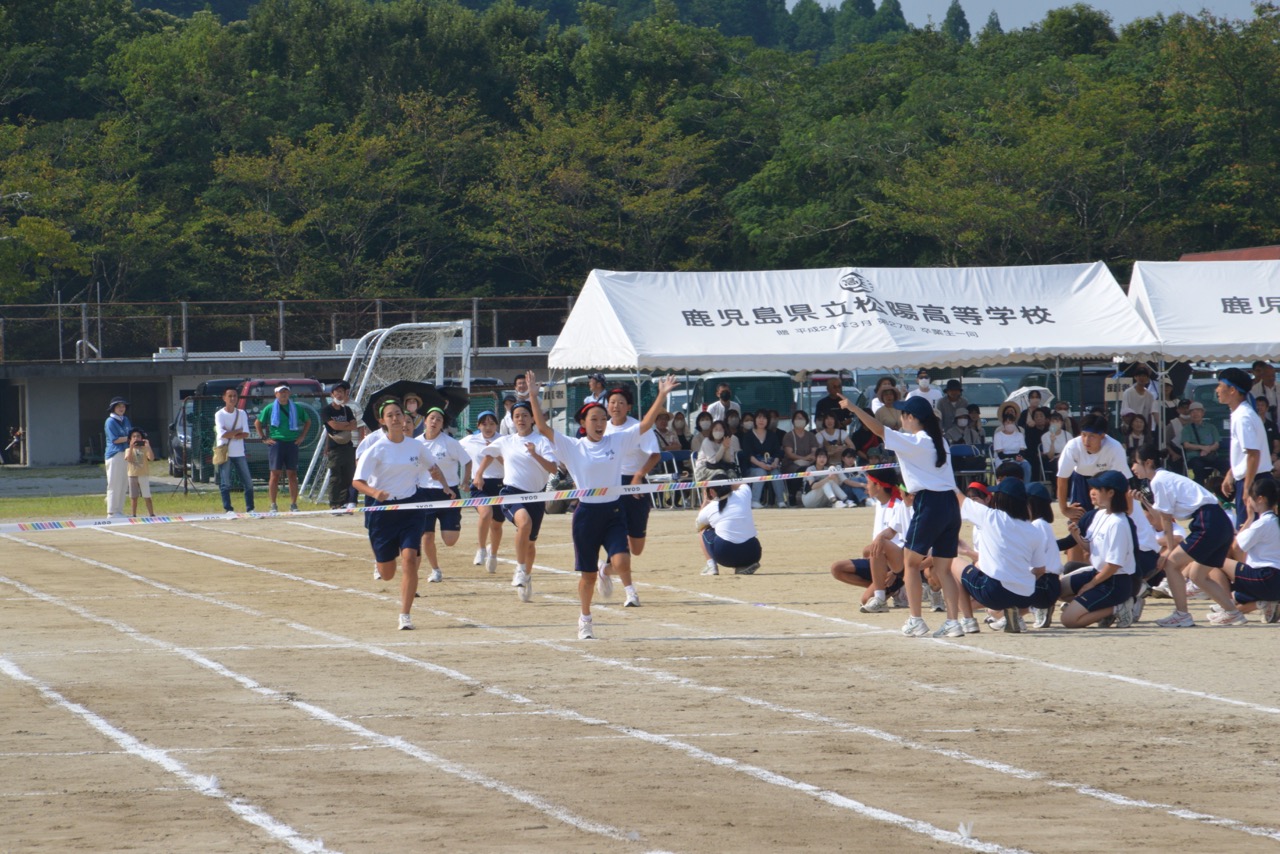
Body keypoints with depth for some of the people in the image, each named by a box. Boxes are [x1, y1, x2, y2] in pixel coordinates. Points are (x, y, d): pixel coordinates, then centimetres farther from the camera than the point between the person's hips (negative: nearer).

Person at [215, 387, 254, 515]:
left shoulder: (242, 414, 7)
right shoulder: (219, 414, -3)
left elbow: (246, 434, -3)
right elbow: (222, 434, -16)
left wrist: (230, 435, -14)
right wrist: (238, 431, -7)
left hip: (239, 454, 4)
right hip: (225, 453, -4)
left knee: (248, 483, 3)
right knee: (225, 484, -5)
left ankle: (250, 509, 11)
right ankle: (228, 509, -1)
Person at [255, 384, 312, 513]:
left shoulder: (296, 408, 10)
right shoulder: (270, 408, 4)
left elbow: (308, 421, 23)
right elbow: (258, 423, 12)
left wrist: (302, 436, 13)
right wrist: (264, 438, 3)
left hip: (292, 443, 2)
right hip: (276, 443, -2)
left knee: (292, 474, 1)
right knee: (275, 474, -4)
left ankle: (293, 505, 5)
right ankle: (273, 506, -1)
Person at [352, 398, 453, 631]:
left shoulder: (416, 447, 3)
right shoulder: (375, 450, -8)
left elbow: (433, 467, 22)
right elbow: (357, 482, -13)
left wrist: (446, 487, 7)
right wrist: (375, 493, -32)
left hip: (410, 508, 2)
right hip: (383, 510, -2)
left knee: (409, 559, -18)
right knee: (387, 574, 8)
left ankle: (405, 615, -11)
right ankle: (379, 564, 49)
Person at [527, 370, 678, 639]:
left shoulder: (618, 441, 3)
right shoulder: (573, 447, -2)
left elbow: (646, 423, -1)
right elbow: (543, 427, -10)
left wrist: (662, 395, -10)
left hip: (613, 511, 1)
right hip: (586, 513, -1)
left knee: (622, 564, -18)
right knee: (587, 575, 5)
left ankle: (607, 571, 19)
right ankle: (585, 619, 27)